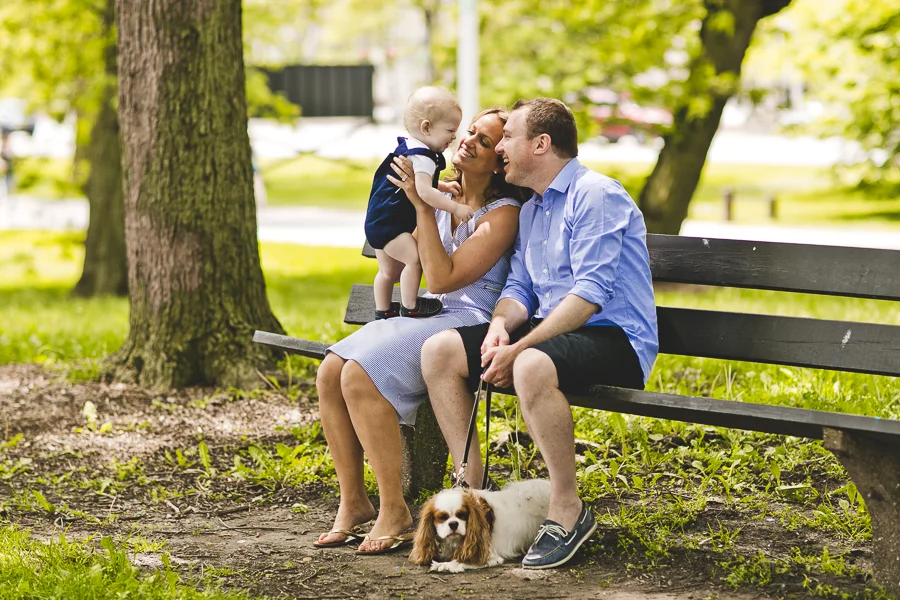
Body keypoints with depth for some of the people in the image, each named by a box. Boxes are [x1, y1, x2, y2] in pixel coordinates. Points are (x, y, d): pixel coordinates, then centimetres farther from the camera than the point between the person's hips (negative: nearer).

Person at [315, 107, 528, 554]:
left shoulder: (503, 214, -10)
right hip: (425, 317, 8)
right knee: (330, 371, -15)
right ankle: (353, 501, -5)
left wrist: (422, 207, -17)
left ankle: (394, 509, -18)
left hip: (468, 324, -8)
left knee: (361, 376, -28)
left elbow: (442, 278, -17)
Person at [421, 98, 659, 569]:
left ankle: (568, 511, -23)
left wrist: (519, 349, -23)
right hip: (548, 332, 9)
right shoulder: (530, 211, 19)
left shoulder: (595, 195, -12)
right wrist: (501, 324, -9)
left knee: (532, 367, -40)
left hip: (614, 339, -9)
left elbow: (591, 293, -21)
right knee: (438, 351, -5)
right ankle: (472, 489, -1)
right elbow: (520, 287, 16)